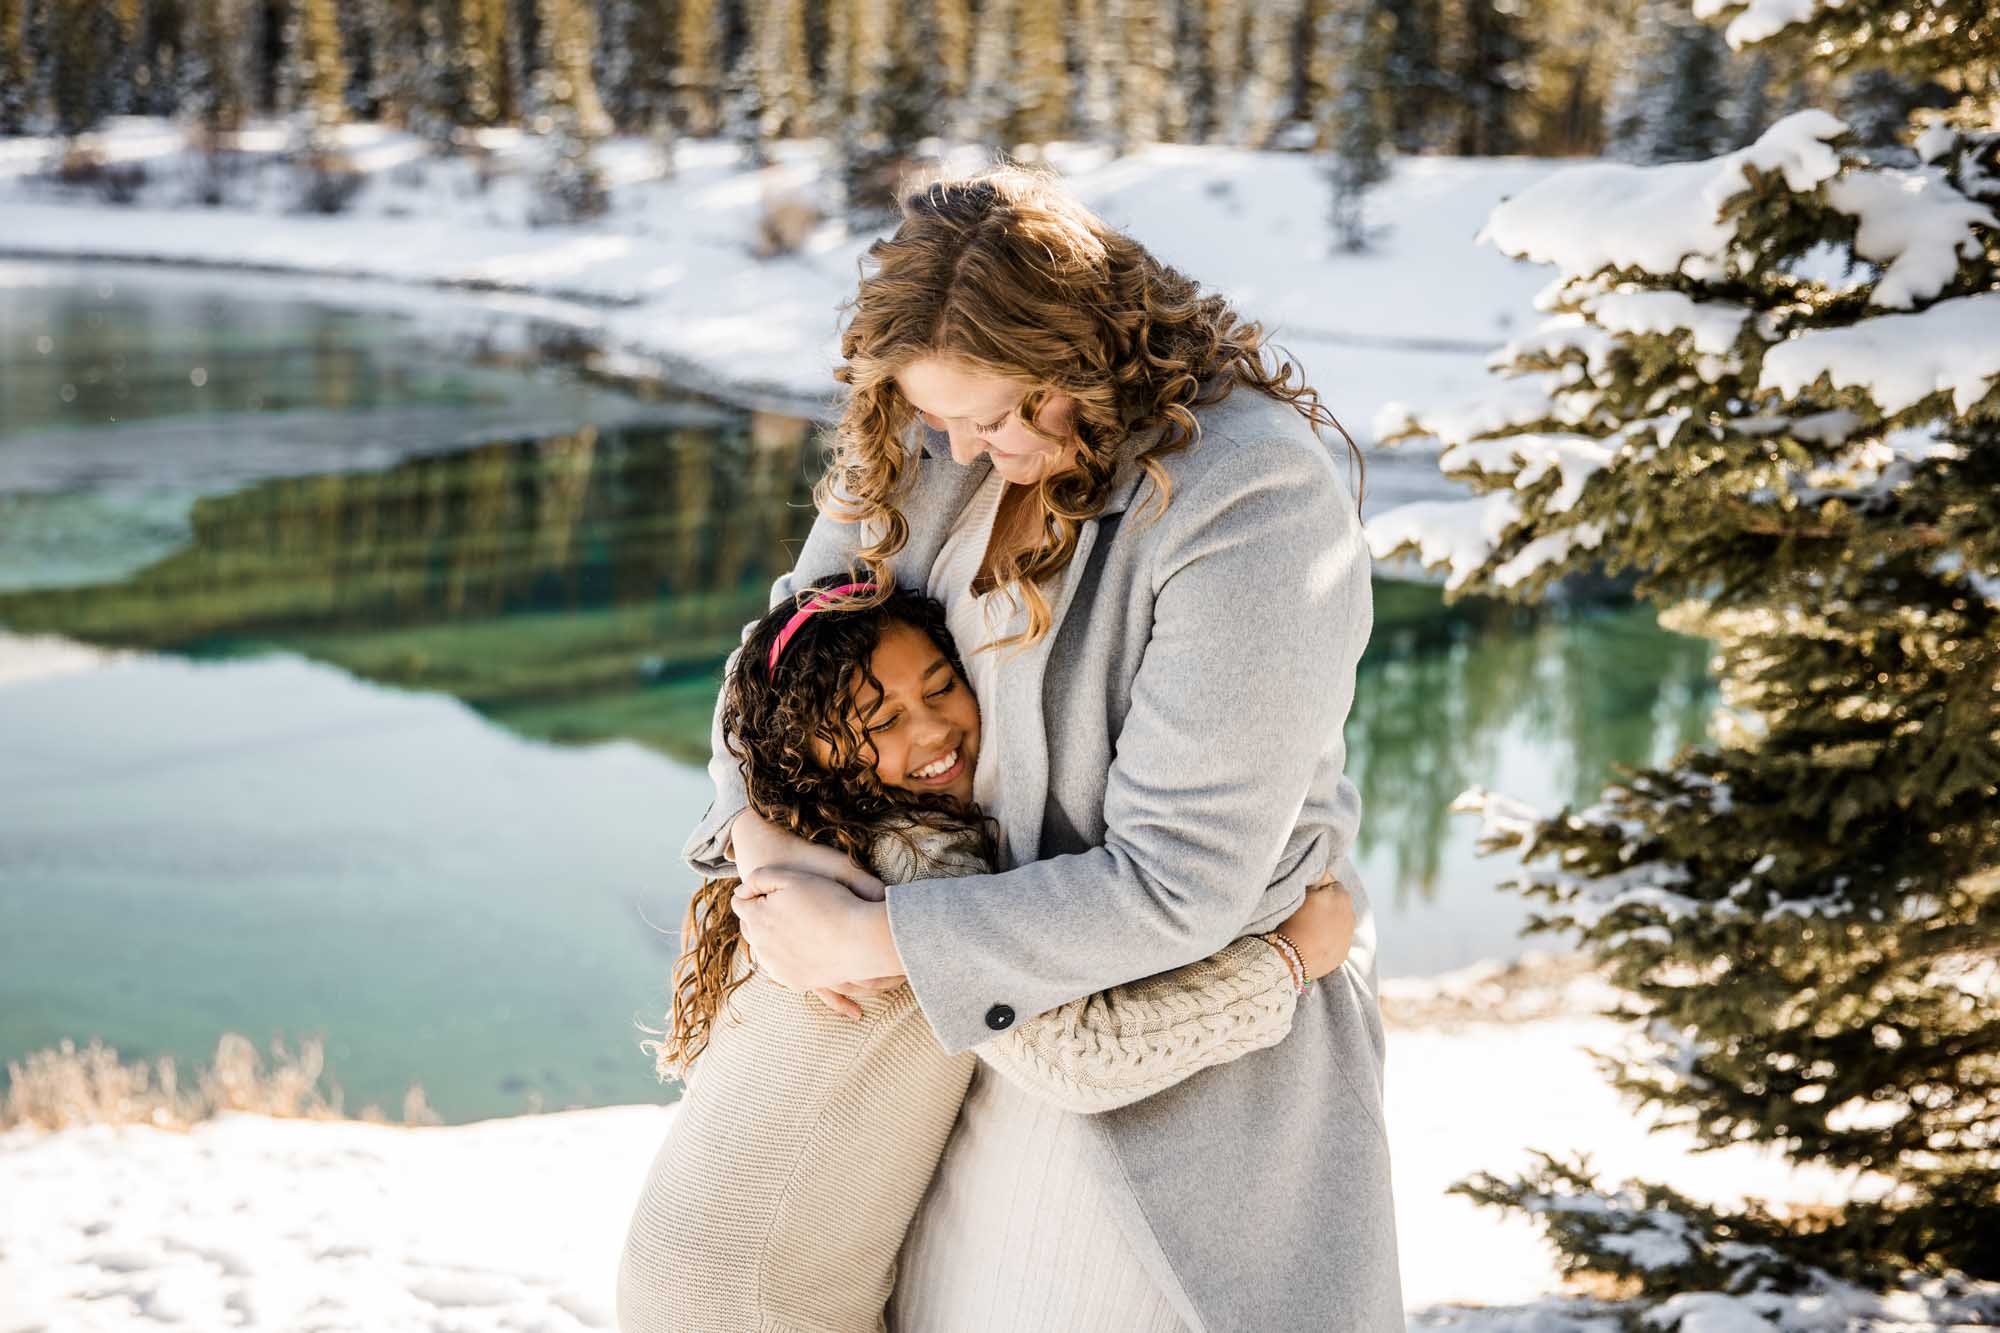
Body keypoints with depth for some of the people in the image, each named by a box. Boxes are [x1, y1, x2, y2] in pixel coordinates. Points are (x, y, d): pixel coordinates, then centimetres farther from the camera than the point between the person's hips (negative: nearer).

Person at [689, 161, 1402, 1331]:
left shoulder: (1253, 502, -26)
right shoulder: (942, 447, -4)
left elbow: (1178, 882, -27)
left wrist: (868, 939, -21)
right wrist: (759, 840, -14)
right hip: (1015, 998, 7)